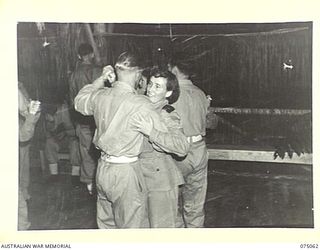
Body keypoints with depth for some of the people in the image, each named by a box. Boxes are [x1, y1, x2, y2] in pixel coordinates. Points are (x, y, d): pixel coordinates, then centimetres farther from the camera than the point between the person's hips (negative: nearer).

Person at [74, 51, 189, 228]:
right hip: (126, 172, -7)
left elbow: (79, 101, 23)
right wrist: (185, 141, 3)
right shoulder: (141, 105, -19)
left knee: (107, 224, 21)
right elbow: (165, 139, -15)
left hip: (102, 168, 7)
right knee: (132, 227, 7)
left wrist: (101, 79, 24)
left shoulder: (100, 96, -2)